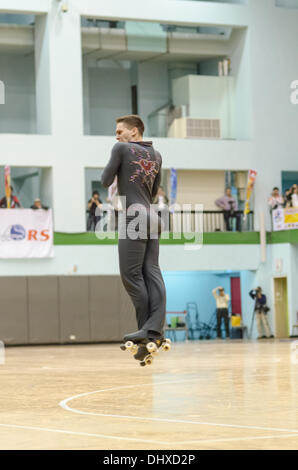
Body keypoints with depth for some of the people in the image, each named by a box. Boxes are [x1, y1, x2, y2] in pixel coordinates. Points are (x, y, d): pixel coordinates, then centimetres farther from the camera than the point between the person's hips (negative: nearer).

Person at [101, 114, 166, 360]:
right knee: (152, 273, -2)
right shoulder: (156, 155, 19)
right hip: (152, 217, 7)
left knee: (131, 274, -5)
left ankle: (146, 329, -8)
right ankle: (154, 330, -13)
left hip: (134, 217, -7)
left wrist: (113, 165, 20)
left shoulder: (121, 149, -1)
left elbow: (106, 181, 3)